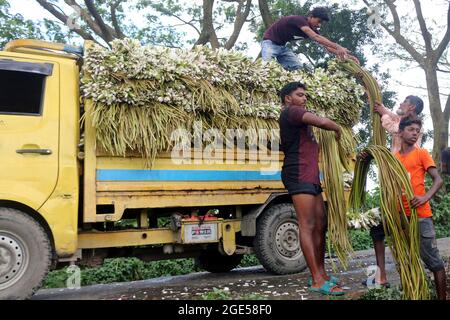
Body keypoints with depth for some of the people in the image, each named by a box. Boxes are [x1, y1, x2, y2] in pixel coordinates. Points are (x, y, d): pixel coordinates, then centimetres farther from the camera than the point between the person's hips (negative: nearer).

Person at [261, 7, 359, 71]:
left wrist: (345, 55, -22)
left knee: (298, 68, -5)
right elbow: (315, 37, -40)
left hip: (282, 46, 9)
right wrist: (338, 47, -48)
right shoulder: (300, 20, -27)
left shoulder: (312, 29, -1)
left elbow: (326, 45, -8)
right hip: (270, 42, -9)